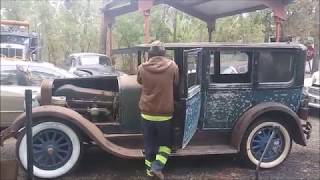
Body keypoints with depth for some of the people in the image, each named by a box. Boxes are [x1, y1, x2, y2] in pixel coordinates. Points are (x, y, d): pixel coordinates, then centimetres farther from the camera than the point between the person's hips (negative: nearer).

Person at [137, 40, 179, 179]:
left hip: (147, 112, 2)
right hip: (165, 113, -1)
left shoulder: (142, 68, -6)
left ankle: (150, 168, 28)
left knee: (149, 142, 17)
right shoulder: (172, 66, -8)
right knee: (165, 142, 17)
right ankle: (157, 166, 2)